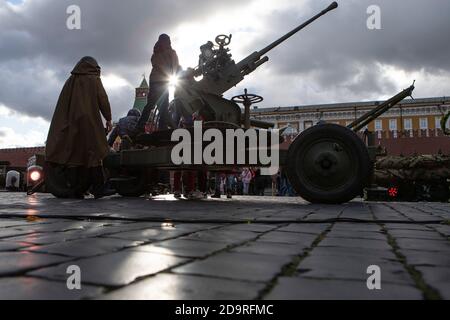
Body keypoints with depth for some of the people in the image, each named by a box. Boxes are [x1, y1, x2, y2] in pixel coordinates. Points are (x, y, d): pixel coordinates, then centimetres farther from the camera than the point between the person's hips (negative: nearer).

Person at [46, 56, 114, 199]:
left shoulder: (70, 81, 20)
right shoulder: (94, 79, 6)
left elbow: (62, 104, 18)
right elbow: (103, 99, -3)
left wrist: (69, 120, 20)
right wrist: (108, 119, -1)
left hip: (70, 122, 5)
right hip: (89, 121, -5)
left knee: (74, 153, 4)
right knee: (93, 152, -9)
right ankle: (98, 188, -16)